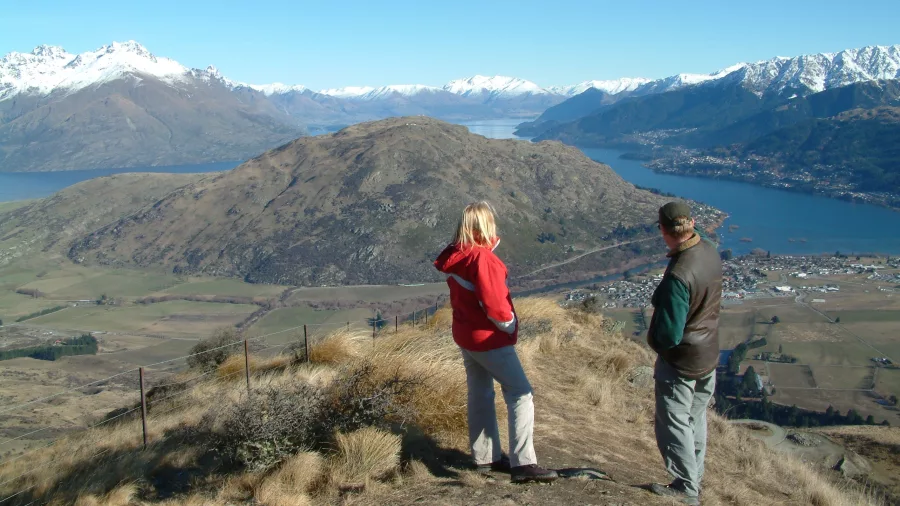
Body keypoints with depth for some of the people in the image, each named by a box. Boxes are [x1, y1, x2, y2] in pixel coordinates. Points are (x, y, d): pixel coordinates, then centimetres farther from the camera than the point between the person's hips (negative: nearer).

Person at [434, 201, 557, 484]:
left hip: (465, 334, 9)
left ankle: (485, 458, 25)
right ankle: (522, 464, -8)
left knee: (480, 394, 16)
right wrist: (509, 324, -9)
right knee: (520, 393, -5)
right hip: (489, 337, -9)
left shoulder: (455, 256, 5)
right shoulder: (482, 258, -21)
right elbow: (492, 302, -24)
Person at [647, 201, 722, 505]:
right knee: (696, 419, 22)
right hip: (709, 355, 9)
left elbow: (669, 335, -27)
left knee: (674, 424, 8)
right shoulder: (710, 252, -9)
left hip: (681, 361, -8)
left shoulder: (678, 276, -33)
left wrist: (654, 339, -8)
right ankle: (694, 479, 36)